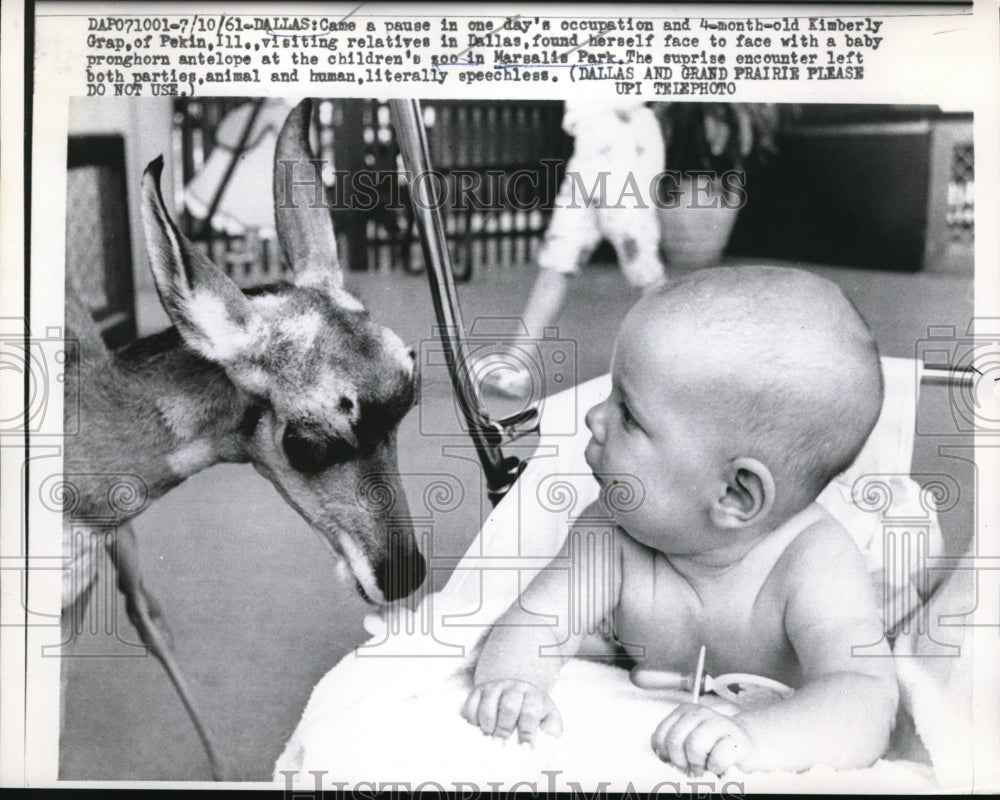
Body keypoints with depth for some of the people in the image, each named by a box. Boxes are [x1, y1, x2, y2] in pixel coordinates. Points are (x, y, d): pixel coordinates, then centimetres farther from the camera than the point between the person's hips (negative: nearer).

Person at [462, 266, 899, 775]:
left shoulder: (818, 567, -30)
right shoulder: (614, 533, -16)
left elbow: (865, 703, -40)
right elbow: (537, 621, -19)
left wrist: (747, 738, -58)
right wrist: (511, 684, -42)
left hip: (791, 772, -1)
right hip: (640, 765, 2)